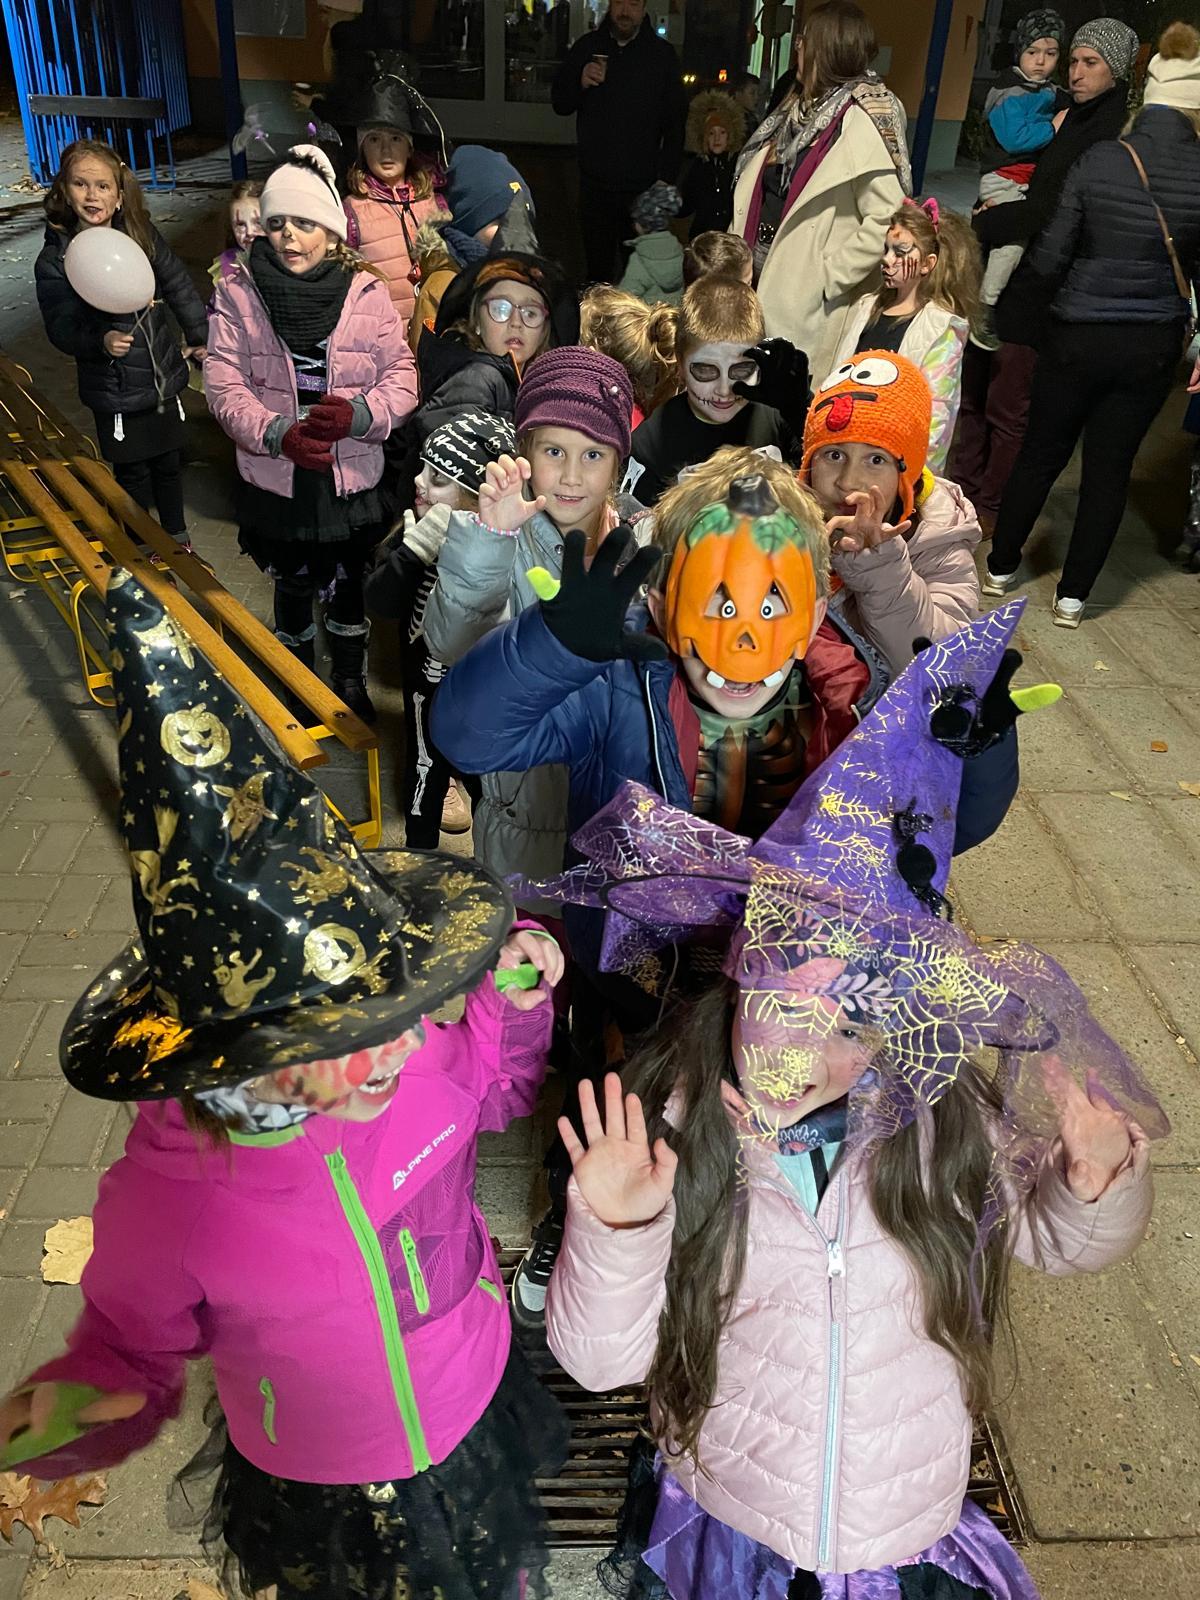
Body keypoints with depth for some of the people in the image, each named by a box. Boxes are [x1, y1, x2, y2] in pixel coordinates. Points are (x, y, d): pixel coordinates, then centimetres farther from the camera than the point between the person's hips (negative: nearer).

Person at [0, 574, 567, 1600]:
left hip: (478, 1435, 3)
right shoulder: (163, 1204, -33)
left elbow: (494, 1094, -3)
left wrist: (515, 1003, -23)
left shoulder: (422, 1055, -28)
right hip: (311, 1500, -2)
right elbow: (133, 1349, -12)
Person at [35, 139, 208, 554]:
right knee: (132, 473, 9)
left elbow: (181, 289, 7)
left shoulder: (143, 236, -3)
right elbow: (62, 330, -13)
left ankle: (176, 532, 40)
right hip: (115, 392, -3)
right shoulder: (55, 260, -11)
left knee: (169, 460, 17)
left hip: (164, 376, 3)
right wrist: (101, 341, -31)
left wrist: (200, 339, 10)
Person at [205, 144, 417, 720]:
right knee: (293, 586, 16)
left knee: (347, 584, 16)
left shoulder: (367, 292, -5)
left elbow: (400, 375, -6)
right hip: (275, 477, 0)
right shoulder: (239, 293, -6)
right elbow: (223, 383, -9)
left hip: (352, 474, 0)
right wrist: (278, 433, -26)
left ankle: (350, 682, 39)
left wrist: (358, 413, -26)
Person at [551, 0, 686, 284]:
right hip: (595, 182, 2)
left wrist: (666, 178, -5)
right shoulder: (587, 47, 6)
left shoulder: (663, 54, 1)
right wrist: (580, 83, -11)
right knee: (597, 265, 6)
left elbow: (675, 123, 2)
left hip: (643, 186, -2)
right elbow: (559, 104, 10)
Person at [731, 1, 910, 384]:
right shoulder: (802, 107, 12)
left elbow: (886, 219, -21)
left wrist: (831, 277, -18)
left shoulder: (863, 121, -15)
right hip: (761, 280, 8)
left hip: (807, 300, -8)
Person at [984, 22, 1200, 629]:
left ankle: (1001, 567, 26)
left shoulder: (1097, 162, -11)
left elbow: (1047, 260, -7)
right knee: (1110, 467, 9)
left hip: (1081, 337, -1)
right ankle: (1072, 595, 15)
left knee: (1040, 453, 14)